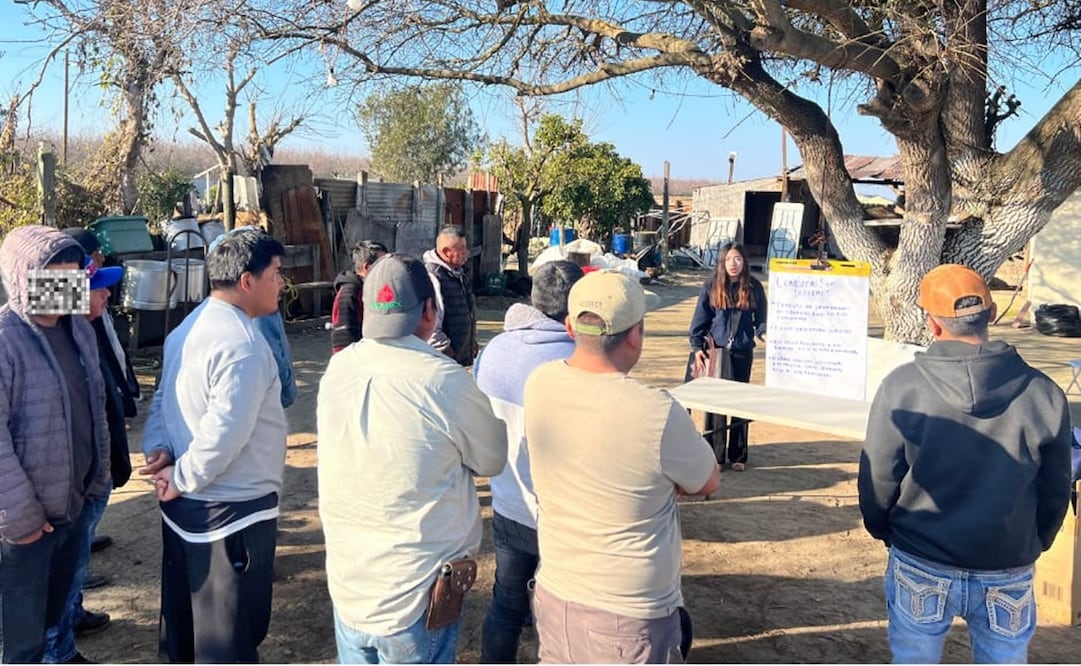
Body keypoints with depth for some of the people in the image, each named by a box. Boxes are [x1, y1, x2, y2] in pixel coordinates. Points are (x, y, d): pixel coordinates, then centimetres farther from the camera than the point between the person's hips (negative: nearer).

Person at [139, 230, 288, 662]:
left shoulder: (190, 326, 6)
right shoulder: (241, 344, -24)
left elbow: (163, 399, 11)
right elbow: (223, 434, -29)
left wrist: (157, 448, -2)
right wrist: (181, 480, -14)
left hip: (187, 504, 9)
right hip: (231, 510, -9)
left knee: (186, 618, 25)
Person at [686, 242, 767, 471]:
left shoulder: (753, 286, 1)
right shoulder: (711, 285, -1)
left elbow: (761, 318, 7)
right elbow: (700, 318, 2)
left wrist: (763, 332, -13)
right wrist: (697, 347, -4)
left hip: (742, 352, 1)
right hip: (715, 351, -1)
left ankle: (738, 456, 18)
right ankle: (714, 455, 11)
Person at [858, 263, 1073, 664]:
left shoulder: (902, 385, -16)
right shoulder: (1043, 393, -9)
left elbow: (878, 477, -7)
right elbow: (1056, 493, 2)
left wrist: (883, 531, 12)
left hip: (921, 566, -1)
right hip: (1008, 571, 2)